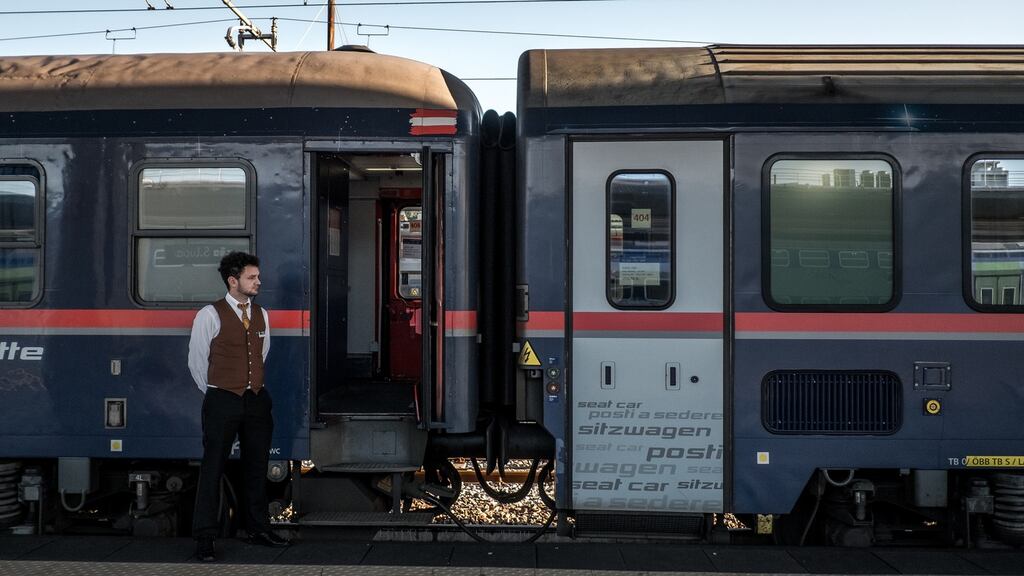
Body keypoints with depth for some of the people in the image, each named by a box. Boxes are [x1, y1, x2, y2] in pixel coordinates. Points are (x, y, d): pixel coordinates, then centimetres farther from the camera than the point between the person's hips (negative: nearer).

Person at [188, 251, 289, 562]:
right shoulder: (210, 315, -7)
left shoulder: (262, 315, 8)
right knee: (213, 468, -2)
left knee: (257, 467, 12)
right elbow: (196, 361, 0)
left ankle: (259, 529, 24)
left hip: (257, 400, 5)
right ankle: (205, 539, 5)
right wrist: (214, 393, 8)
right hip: (222, 401, -5)